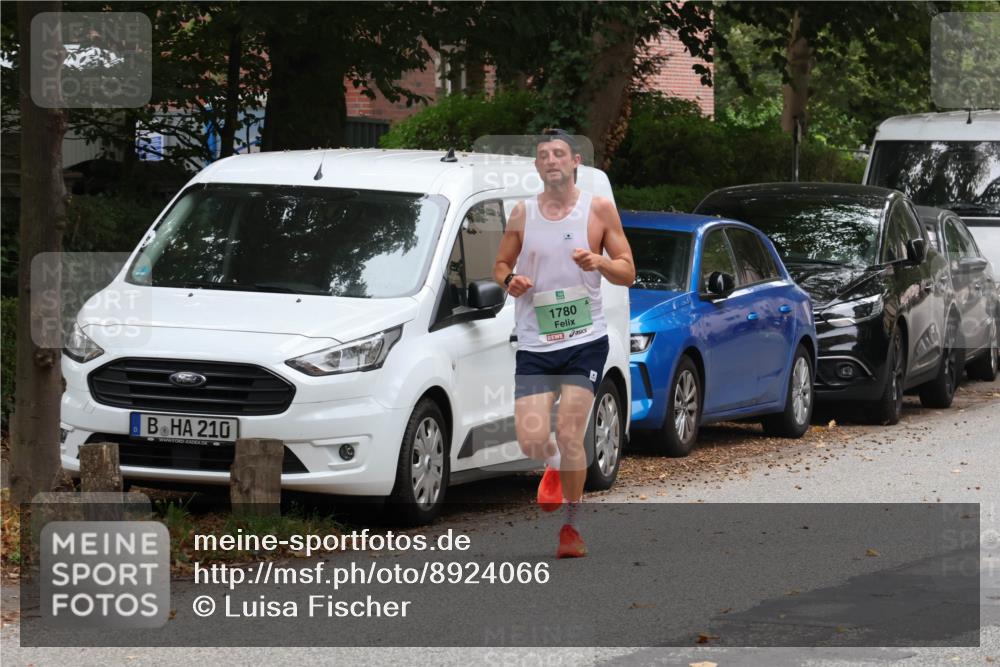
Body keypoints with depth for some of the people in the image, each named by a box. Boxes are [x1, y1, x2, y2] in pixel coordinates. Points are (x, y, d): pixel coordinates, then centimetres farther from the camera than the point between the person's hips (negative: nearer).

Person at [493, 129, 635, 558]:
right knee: (531, 441, -8)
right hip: (534, 344, 2)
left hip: (585, 341, -2)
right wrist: (509, 280, -7)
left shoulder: (599, 209, 0)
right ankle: (555, 467, 30)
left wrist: (598, 261, -18)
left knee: (569, 436, -10)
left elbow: (628, 272, 2)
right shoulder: (522, 213, 6)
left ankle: (571, 525, 8)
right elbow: (500, 265, 16)